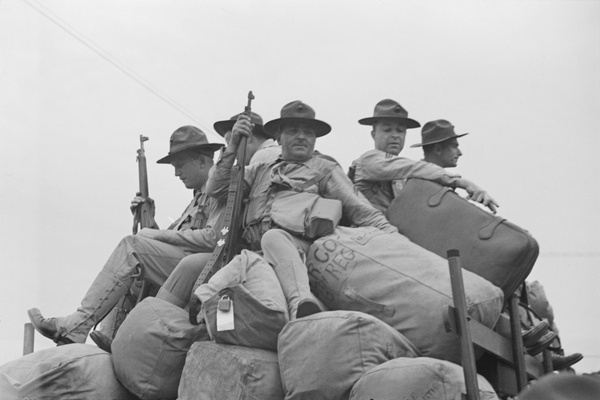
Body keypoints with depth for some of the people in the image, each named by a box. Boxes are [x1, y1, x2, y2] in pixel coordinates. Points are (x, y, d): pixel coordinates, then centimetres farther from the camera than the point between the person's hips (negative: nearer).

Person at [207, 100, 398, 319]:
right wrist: (233, 145, 14)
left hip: (300, 248, -4)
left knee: (273, 238, -39)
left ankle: (301, 302, -59)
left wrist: (391, 234, -7)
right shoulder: (260, 170, 30)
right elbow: (216, 190, 22)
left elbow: (357, 207, 9)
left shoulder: (326, 169, 21)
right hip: (255, 251, 4)